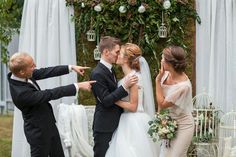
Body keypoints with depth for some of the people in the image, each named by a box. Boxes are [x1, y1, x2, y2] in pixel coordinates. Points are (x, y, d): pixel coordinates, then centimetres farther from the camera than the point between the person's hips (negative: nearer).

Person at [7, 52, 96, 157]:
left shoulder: (16, 75, -11)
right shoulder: (21, 93, -34)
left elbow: (44, 72, -1)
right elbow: (51, 94, -28)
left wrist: (71, 67, -3)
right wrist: (78, 86, -23)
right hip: (38, 131, -8)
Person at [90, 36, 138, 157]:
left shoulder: (110, 70, 12)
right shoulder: (97, 73, -18)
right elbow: (105, 101, -22)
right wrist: (124, 86, -26)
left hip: (114, 124, 9)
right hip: (104, 127, -9)